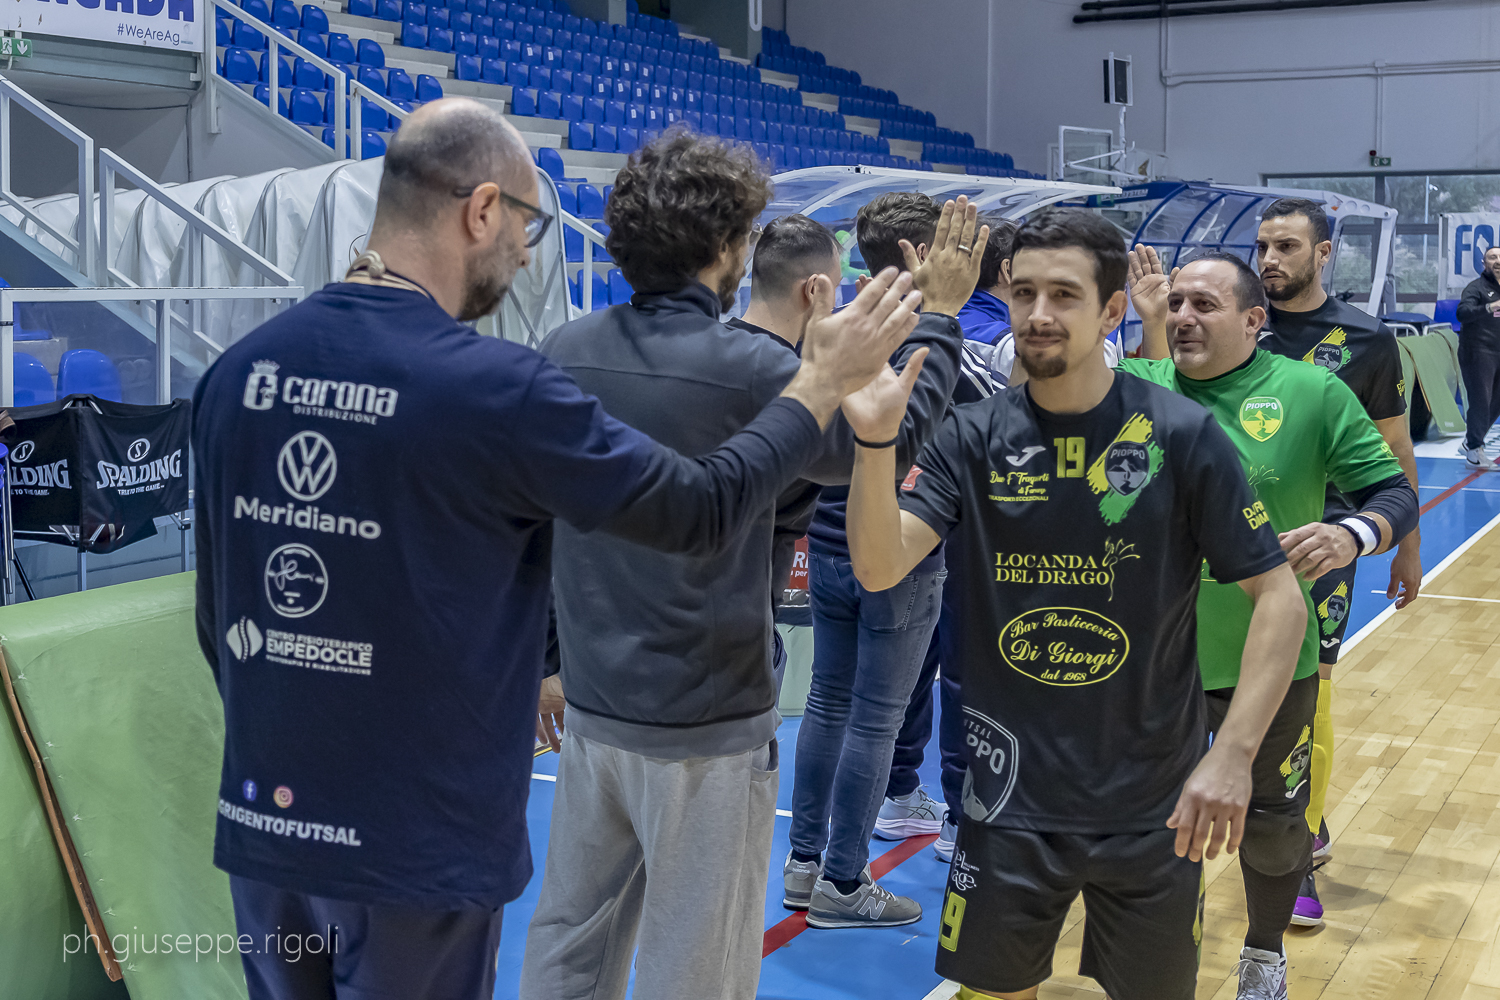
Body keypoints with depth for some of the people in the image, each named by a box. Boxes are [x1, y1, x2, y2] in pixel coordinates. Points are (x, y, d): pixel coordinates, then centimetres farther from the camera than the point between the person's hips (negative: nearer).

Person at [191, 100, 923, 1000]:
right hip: (415, 847, -5)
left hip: (262, 824, 5)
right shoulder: (495, 388, -19)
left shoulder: (240, 369, -1)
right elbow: (705, 510, -10)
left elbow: (218, 615, 8)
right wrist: (824, 383, 4)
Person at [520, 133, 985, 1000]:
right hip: (707, 731, -6)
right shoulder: (746, 370, -19)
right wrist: (939, 315, 5)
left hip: (593, 708, 6)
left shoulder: (564, 354, -1)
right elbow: (894, 434, -6)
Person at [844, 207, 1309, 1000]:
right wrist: (874, 440, -32)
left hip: (1153, 807, -1)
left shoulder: (1181, 435, -9)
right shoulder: (974, 437, -4)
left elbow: (1278, 598, -7)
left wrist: (1233, 754, -16)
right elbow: (878, 569, -16)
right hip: (1011, 796, 1)